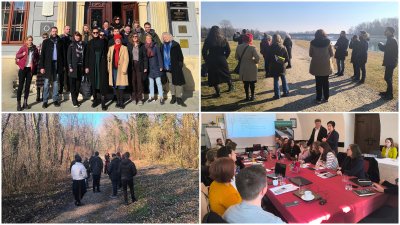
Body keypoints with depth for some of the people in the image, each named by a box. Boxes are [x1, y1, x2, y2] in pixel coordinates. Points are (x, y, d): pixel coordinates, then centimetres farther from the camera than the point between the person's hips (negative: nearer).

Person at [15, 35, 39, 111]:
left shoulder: (35, 49, 8)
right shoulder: (23, 47, 1)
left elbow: (37, 57, 21)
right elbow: (17, 56, -2)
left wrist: (35, 62, 4)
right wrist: (23, 54, -20)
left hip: (30, 69, 3)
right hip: (23, 68, -3)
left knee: (28, 86, 5)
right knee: (20, 85, -4)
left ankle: (25, 102, 12)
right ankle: (18, 103, -2)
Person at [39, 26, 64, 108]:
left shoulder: (60, 42, 10)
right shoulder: (46, 42, 6)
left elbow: (62, 54, 9)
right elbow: (42, 54, 3)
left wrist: (63, 65, 2)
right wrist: (42, 66, -4)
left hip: (58, 64, 1)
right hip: (48, 65, -1)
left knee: (56, 83, 5)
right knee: (46, 83, -1)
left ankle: (55, 100, 12)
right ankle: (45, 101, 3)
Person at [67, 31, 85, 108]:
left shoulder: (83, 45, 10)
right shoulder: (71, 45, 2)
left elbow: (84, 56, 10)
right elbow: (68, 56, -1)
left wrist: (84, 67, 3)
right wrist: (70, 67, -10)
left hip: (80, 67, 3)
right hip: (73, 67, -3)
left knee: (78, 85, 6)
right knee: (73, 85, -3)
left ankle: (75, 99, 15)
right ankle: (74, 101, 0)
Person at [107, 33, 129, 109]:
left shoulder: (124, 48, 3)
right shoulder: (111, 48, 15)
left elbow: (126, 59, -3)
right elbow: (108, 58, 15)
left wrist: (124, 69, -12)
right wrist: (108, 68, 5)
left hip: (120, 69, -4)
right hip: (113, 69, 4)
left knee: (120, 86, -8)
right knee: (114, 86, 4)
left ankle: (121, 102, -2)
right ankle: (118, 101, 13)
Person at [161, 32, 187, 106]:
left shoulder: (175, 45, -2)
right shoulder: (162, 46, 12)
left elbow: (180, 56, -5)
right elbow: (161, 57, 15)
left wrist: (180, 64, -11)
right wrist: (162, 66, 8)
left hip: (175, 67, -5)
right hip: (167, 68, 5)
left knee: (178, 82, -6)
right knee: (171, 82, 11)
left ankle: (179, 98, -2)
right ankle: (173, 97, 20)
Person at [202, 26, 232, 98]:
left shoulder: (208, 40, -6)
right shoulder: (223, 39, 1)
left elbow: (204, 52, -5)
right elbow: (228, 51, 3)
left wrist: (206, 60, 6)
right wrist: (224, 58, 13)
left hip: (212, 61, -2)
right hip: (222, 61, 2)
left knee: (214, 76, 8)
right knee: (225, 74, 22)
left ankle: (218, 92, 10)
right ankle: (230, 86, 35)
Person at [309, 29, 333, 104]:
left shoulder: (313, 42, -7)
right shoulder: (328, 42, -5)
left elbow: (310, 54, 0)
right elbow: (331, 54, 0)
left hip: (316, 65, -1)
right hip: (326, 65, 1)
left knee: (318, 82, 5)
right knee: (326, 82, 12)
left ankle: (319, 99, 8)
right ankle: (326, 98, 19)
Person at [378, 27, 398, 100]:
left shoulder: (392, 40, -17)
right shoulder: (391, 39, 16)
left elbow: (385, 49, -24)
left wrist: (380, 45, -8)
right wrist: (382, 46, -1)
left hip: (390, 62, -11)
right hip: (390, 62, 11)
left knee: (388, 78, -6)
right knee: (388, 78, 18)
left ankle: (390, 95, 0)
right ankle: (388, 92, 28)